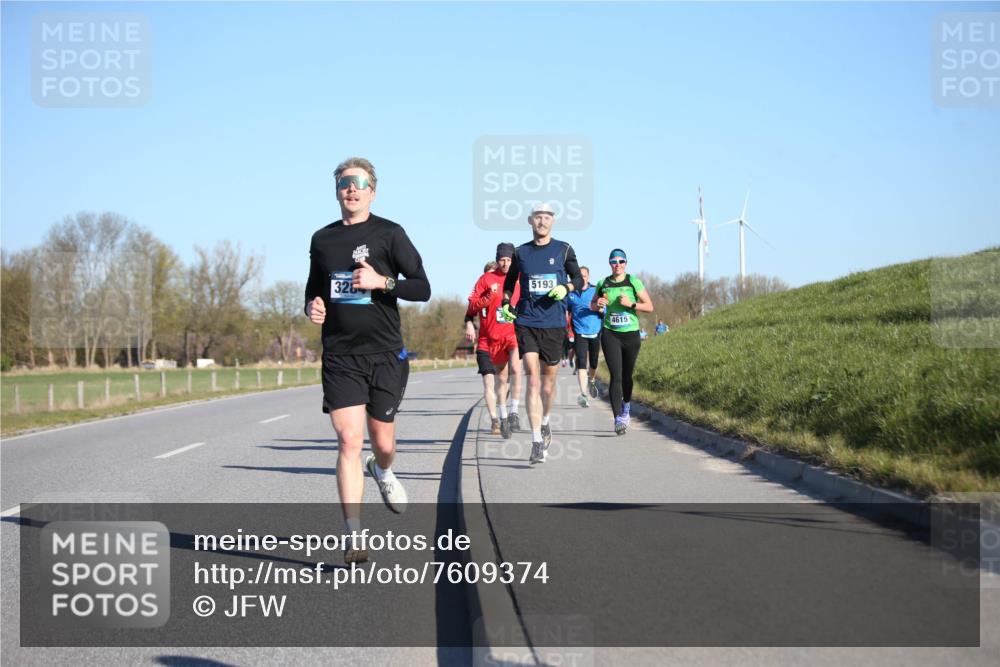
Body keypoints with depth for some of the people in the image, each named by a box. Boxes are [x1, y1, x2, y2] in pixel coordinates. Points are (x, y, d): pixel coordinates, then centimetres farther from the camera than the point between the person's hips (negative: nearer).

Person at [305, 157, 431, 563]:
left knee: (382, 441, 6)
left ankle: (383, 471, 45)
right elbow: (314, 288, 24)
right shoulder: (322, 239, 10)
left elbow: (422, 288, -3)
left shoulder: (389, 234, 0)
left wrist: (382, 281, -19)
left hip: (385, 354, -1)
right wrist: (312, 307, 1)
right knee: (348, 441, -10)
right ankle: (354, 537, -9)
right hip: (339, 356, 1)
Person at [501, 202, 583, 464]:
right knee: (533, 381, -12)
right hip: (526, 322, 0)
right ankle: (537, 442, -15)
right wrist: (506, 303, 4)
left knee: (548, 382, 10)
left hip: (554, 324, 0)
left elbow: (579, 279, 11)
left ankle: (545, 423, 40)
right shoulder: (521, 253, 8)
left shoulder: (563, 250, 5)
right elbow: (509, 282, 21)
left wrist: (565, 288, -10)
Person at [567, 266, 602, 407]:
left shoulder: (596, 291, 3)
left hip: (595, 333, 1)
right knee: (581, 363, -14)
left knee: (594, 363, 12)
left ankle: (592, 381, 45)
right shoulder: (571, 294, 6)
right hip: (580, 333, -1)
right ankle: (583, 394, -19)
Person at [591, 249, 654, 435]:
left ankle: (626, 408, 40)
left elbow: (649, 307, -2)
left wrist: (631, 304, -17)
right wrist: (598, 304, -4)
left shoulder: (634, 282, -1)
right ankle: (618, 419, -18)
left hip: (631, 334, 0)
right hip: (610, 334, 0)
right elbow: (592, 305, 19)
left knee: (627, 376, 13)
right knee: (616, 376, -13)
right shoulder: (603, 284, 5)